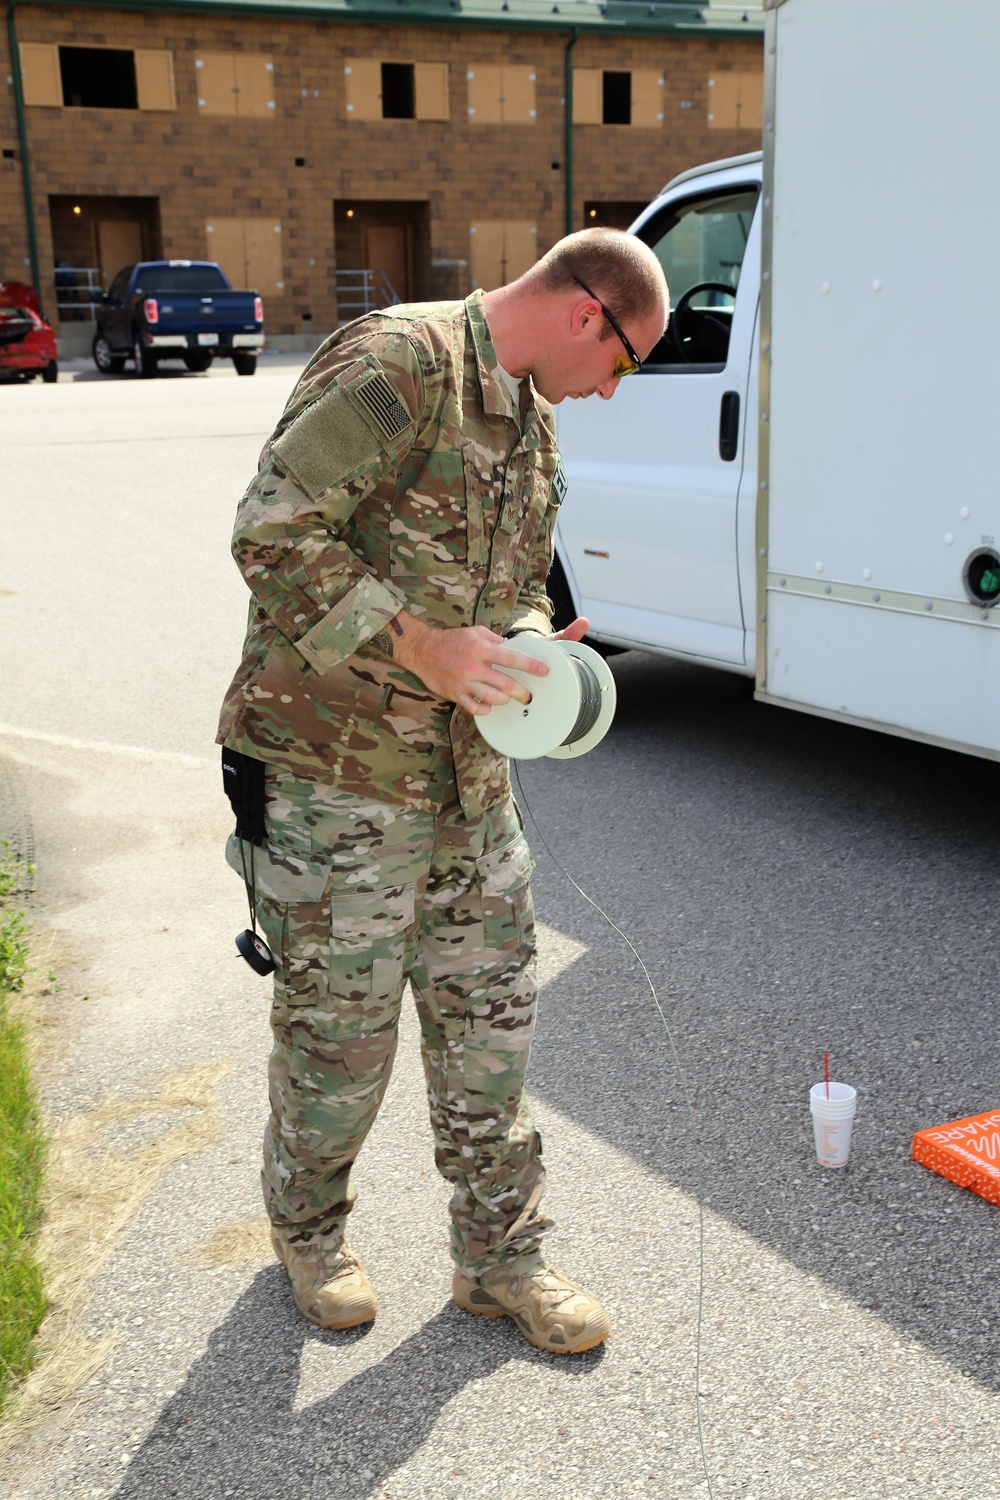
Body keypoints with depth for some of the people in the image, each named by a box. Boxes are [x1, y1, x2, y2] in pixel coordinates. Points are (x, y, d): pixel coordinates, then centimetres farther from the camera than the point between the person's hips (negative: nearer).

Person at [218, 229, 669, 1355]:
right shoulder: (394, 363, -15)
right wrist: (419, 647, -24)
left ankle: (500, 1258, 29)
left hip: (469, 781, 8)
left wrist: (529, 643, 3)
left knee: (488, 1020, 12)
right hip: (334, 777, -8)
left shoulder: (532, 423, 14)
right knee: (339, 1031, 6)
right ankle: (307, 1234, 33)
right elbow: (272, 536, -22)